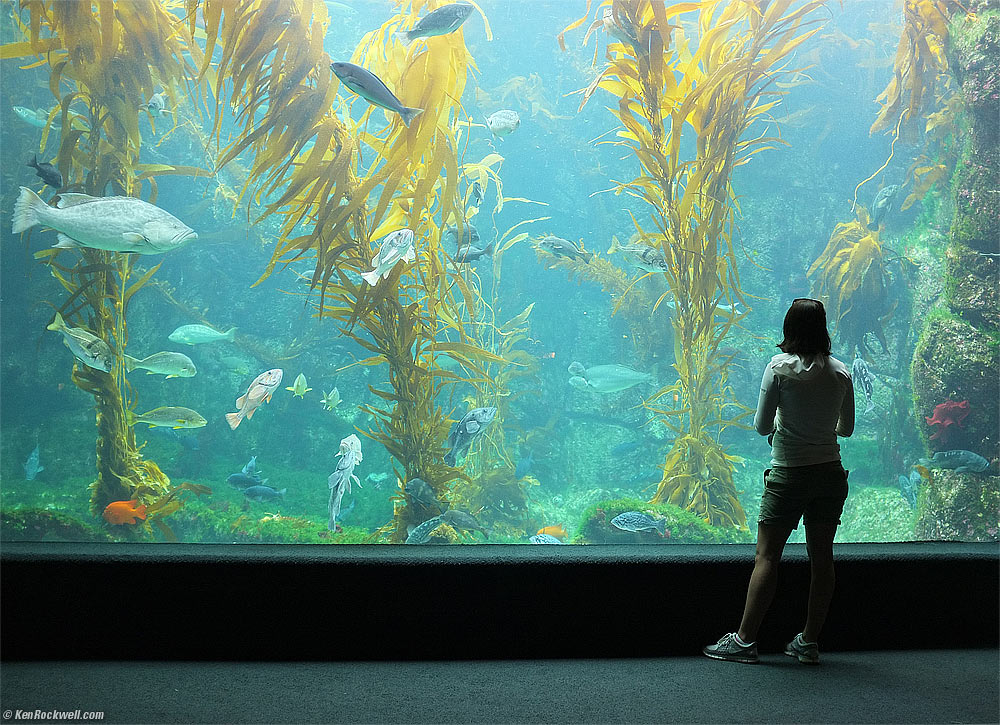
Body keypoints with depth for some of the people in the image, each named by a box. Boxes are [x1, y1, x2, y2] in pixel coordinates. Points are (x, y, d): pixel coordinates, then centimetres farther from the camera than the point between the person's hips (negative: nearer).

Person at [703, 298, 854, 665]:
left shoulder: (780, 367, -9)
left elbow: (762, 426, -8)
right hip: (830, 472, 4)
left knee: (767, 556, 0)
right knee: (822, 557, 8)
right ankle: (809, 642, 14)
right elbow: (847, 428, 12)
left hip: (788, 473, -4)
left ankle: (745, 639, 2)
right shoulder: (840, 372, 2)